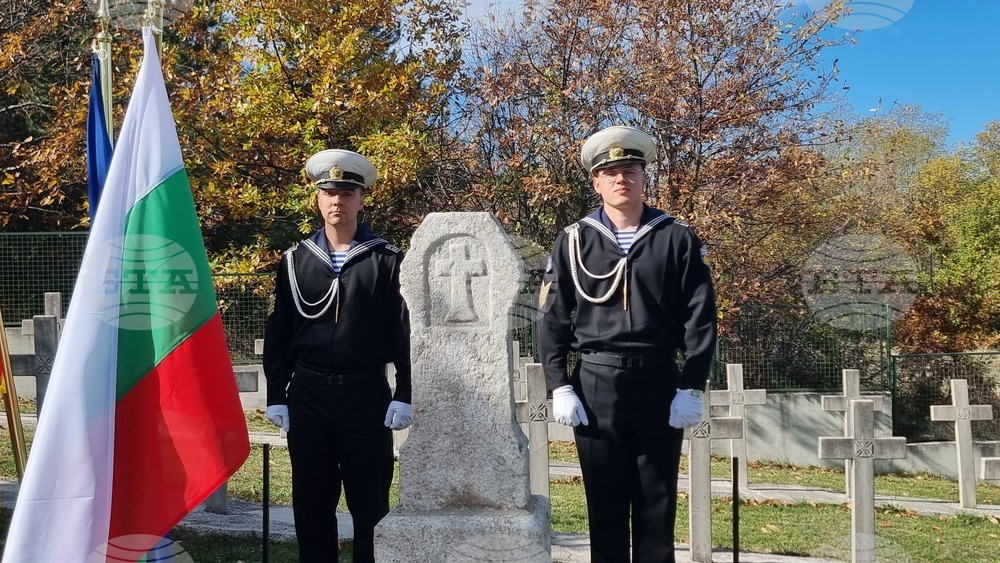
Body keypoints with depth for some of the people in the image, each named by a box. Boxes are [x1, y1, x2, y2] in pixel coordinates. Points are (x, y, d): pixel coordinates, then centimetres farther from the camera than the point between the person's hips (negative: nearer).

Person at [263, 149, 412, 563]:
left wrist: (404, 395, -7)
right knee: (311, 501, 10)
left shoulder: (387, 260, 1)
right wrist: (276, 395, 2)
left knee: (371, 501, 6)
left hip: (367, 393, -2)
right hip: (307, 393, 2)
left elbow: (405, 331, -1)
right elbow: (278, 332, 8)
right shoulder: (295, 261, 7)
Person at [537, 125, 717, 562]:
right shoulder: (573, 242, 4)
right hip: (595, 385, 0)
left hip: (659, 383, 0)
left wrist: (691, 389, -6)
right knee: (604, 504, 8)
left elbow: (700, 319, 0)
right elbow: (552, 319, 3)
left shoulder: (678, 239, 3)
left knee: (657, 504, 9)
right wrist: (559, 387, -5)